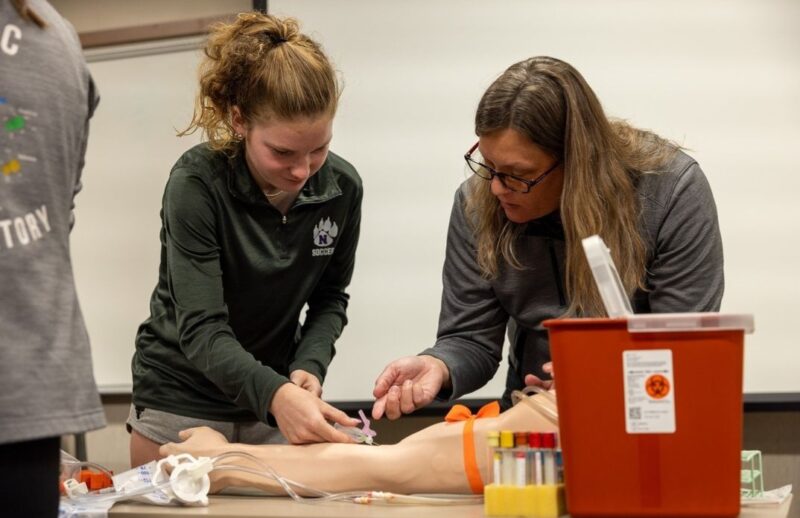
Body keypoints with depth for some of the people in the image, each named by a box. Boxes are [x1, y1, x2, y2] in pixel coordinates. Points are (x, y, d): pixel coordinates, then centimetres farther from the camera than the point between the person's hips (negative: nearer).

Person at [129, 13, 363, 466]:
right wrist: (276, 394, -43)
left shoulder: (342, 187, -10)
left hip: (276, 393, 3)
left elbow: (330, 297, 4)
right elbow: (201, 330, -27)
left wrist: (308, 368, -15)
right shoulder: (196, 183, -22)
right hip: (182, 400, -3)